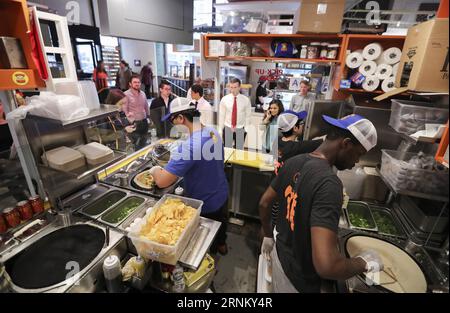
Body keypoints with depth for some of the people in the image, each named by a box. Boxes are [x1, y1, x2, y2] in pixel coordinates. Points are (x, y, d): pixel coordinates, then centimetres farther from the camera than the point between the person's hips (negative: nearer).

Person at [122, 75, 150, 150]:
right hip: (134, 123, -5)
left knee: (144, 143, 16)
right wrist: (131, 122, -18)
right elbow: (124, 110, -12)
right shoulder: (126, 95, -9)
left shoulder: (143, 93, 9)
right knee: (136, 144, -2)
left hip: (144, 122, 6)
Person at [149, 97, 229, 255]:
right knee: (220, 223, 33)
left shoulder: (189, 146, -35)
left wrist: (155, 170, -12)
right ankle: (221, 244, 58)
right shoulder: (213, 132, -8)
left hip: (205, 205, -8)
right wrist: (174, 163, 4)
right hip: (222, 196, 8)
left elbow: (162, 182, -35)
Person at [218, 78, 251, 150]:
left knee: (239, 150, 11)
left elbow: (248, 116, 0)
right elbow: (221, 115, 1)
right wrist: (220, 130, 2)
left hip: (240, 130, 0)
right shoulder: (224, 99, -4)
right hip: (227, 129, 0)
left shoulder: (246, 100, -5)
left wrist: (246, 130, -4)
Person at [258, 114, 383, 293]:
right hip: (299, 279, -6)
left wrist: (268, 236, 15)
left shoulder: (294, 162, -7)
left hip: (280, 253, 6)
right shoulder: (328, 182, -32)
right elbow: (326, 265, -38)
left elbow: (264, 203, 2)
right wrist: (363, 262, -18)